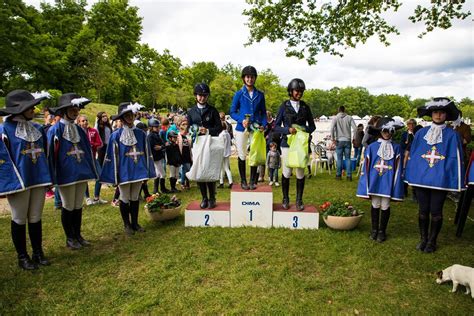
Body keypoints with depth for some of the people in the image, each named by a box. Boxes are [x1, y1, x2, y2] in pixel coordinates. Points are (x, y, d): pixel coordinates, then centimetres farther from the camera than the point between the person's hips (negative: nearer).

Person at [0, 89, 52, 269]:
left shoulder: (37, 129, 8)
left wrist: (47, 177, 12)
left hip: (38, 179, 5)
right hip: (18, 182, -5)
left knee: (36, 218, 13)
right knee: (19, 220, 8)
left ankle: (38, 252, 26)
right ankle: (22, 256, 21)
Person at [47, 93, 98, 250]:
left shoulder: (79, 130, 10)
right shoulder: (55, 130, -8)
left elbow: (87, 151, 13)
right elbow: (51, 153, -10)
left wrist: (91, 171, 13)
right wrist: (53, 175, -12)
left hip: (81, 172, 6)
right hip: (65, 174, -5)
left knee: (78, 206, 13)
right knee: (68, 206, 6)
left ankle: (78, 235, 25)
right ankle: (70, 238, 19)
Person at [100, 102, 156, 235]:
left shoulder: (141, 133, 2)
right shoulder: (116, 135, -7)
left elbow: (147, 153, 7)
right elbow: (112, 156, -6)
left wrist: (148, 170, 5)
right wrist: (114, 175, -8)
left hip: (138, 170, 3)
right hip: (124, 172, -3)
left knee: (135, 198, 14)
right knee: (125, 199, 9)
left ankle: (135, 223, 27)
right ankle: (127, 225, 23)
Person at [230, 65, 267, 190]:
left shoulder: (260, 95, 9)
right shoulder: (239, 94, 3)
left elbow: (263, 112, 13)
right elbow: (232, 112, 4)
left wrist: (263, 124, -4)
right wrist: (241, 120, -14)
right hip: (241, 129, -1)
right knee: (242, 156, 3)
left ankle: (253, 181, 16)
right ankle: (243, 181, 16)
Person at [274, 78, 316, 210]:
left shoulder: (305, 107, 11)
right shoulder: (284, 106, 5)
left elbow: (312, 126, 15)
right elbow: (276, 127, 2)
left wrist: (305, 129, -7)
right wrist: (288, 130, -15)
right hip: (287, 143, -2)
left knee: (300, 173, 1)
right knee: (286, 173, 1)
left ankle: (299, 200, 14)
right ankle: (285, 199, 17)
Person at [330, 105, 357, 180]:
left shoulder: (335, 118, 0)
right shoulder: (349, 118, 4)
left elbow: (332, 128, -13)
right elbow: (355, 128, -3)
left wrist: (333, 138, -8)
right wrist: (354, 138, 6)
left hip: (339, 141, -1)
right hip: (347, 140, 1)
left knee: (340, 159, 5)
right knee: (348, 158, 5)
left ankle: (338, 175, 8)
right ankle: (349, 176, 5)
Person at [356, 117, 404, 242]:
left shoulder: (396, 148, -1)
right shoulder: (372, 147, -2)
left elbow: (398, 168, -1)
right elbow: (366, 166, 0)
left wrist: (396, 186, -5)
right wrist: (366, 184, -2)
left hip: (387, 183, 0)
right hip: (374, 181, 0)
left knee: (385, 206, 9)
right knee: (375, 205, 12)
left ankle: (382, 231, 25)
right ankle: (374, 229, 28)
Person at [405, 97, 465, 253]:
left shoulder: (452, 135, -2)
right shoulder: (421, 133, 4)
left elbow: (456, 159, -1)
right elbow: (412, 154, 8)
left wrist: (457, 182, -5)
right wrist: (410, 175, 6)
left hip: (441, 180, -2)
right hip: (421, 177, 2)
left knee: (436, 211, 7)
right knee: (423, 210, 11)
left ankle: (432, 241, 23)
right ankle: (423, 239, 26)